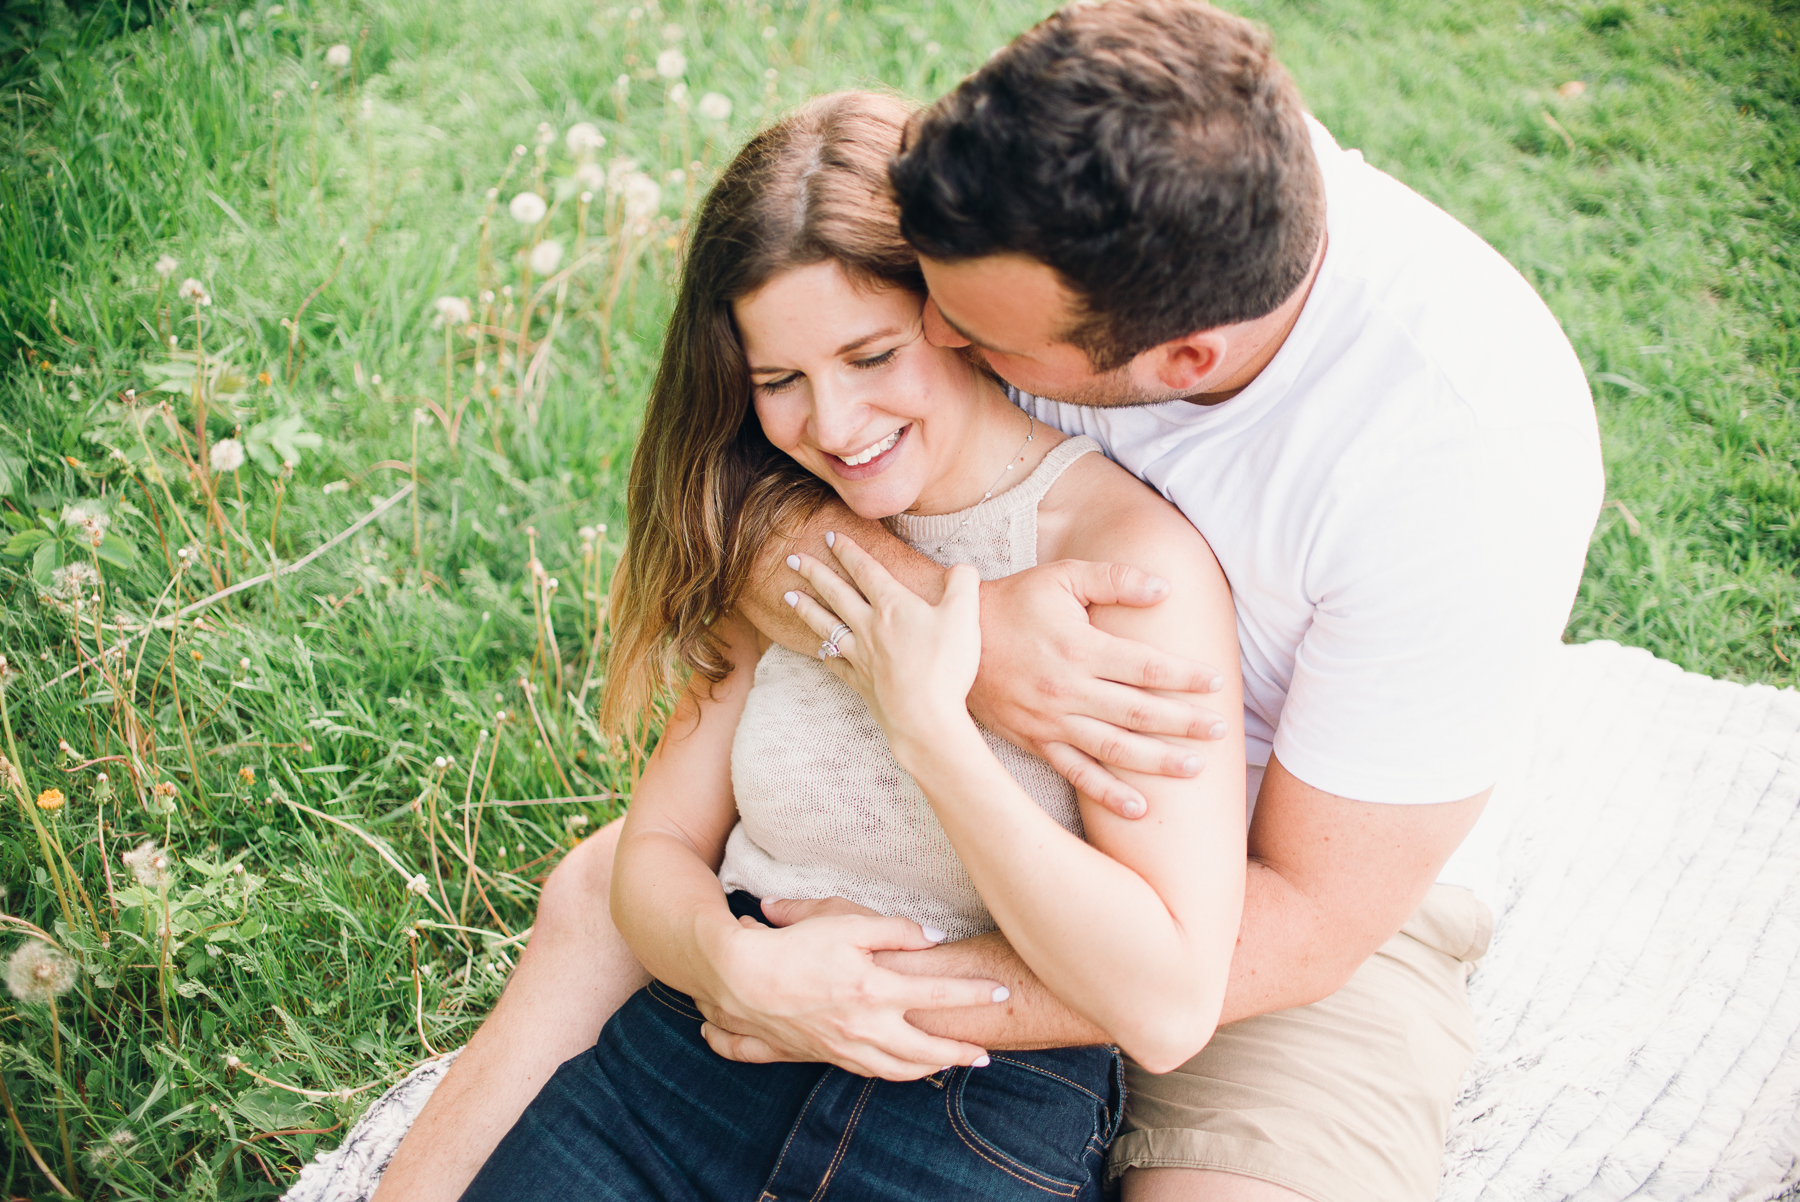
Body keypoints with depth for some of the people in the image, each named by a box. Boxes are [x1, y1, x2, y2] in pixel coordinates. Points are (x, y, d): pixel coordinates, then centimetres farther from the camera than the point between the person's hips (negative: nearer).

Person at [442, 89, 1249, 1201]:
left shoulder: (1137, 552, -12)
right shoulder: (792, 534, 8)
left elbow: (1170, 1009, -18)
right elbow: (660, 848, 7)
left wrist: (926, 726, -18)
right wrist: (738, 956, -15)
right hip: (693, 1061, 2)